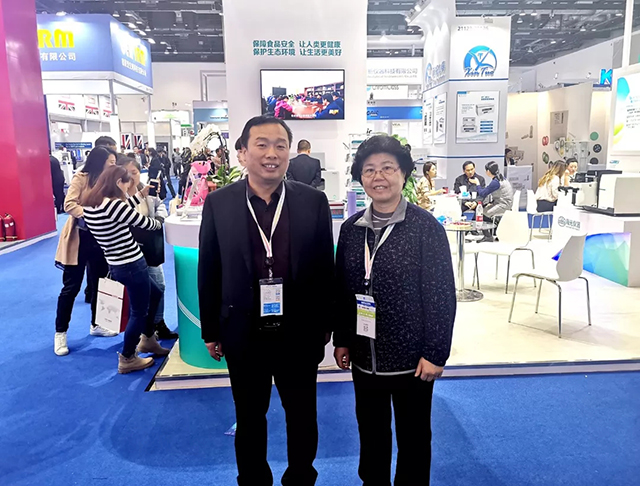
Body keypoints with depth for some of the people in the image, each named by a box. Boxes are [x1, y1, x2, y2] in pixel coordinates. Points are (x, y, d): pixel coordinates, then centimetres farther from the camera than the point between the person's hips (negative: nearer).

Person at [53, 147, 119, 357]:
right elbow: (69, 204, -19)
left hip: (100, 239, 6)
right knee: (71, 286, 2)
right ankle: (60, 333, 15)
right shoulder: (81, 178, -9)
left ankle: (96, 324, 31)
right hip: (80, 237, -5)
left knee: (98, 284, 14)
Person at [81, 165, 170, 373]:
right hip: (131, 264, -10)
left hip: (118, 264, 10)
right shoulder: (113, 204, -23)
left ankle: (147, 340, 39)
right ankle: (127, 359, 23)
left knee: (155, 294, 26)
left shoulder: (90, 204, 4)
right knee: (139, 311, 8)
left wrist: (141, 195, 22)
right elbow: (144, 222, -13)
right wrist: (159, 223, 8)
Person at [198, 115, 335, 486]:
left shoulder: (314, 201, -5)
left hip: (300, 332, 0)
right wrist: (211, 330, 3)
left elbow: (326, 268, 0)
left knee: (302, 416, 18)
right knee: (249, 418, 19)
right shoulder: (219, 203, -5)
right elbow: (208, 271, 0)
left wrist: (325, 325, 2)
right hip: (243, 332, 0)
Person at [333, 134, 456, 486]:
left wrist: (435, 353, -12)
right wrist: (342, 340, 7)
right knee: (370, 433, 20)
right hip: (364, 357, 4)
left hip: (412, 358, -4)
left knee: (413, 437, 15)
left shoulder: (426, 227, -12)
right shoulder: (351, 229, 1)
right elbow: (341, 289, 7)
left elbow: (442, 294, -11)